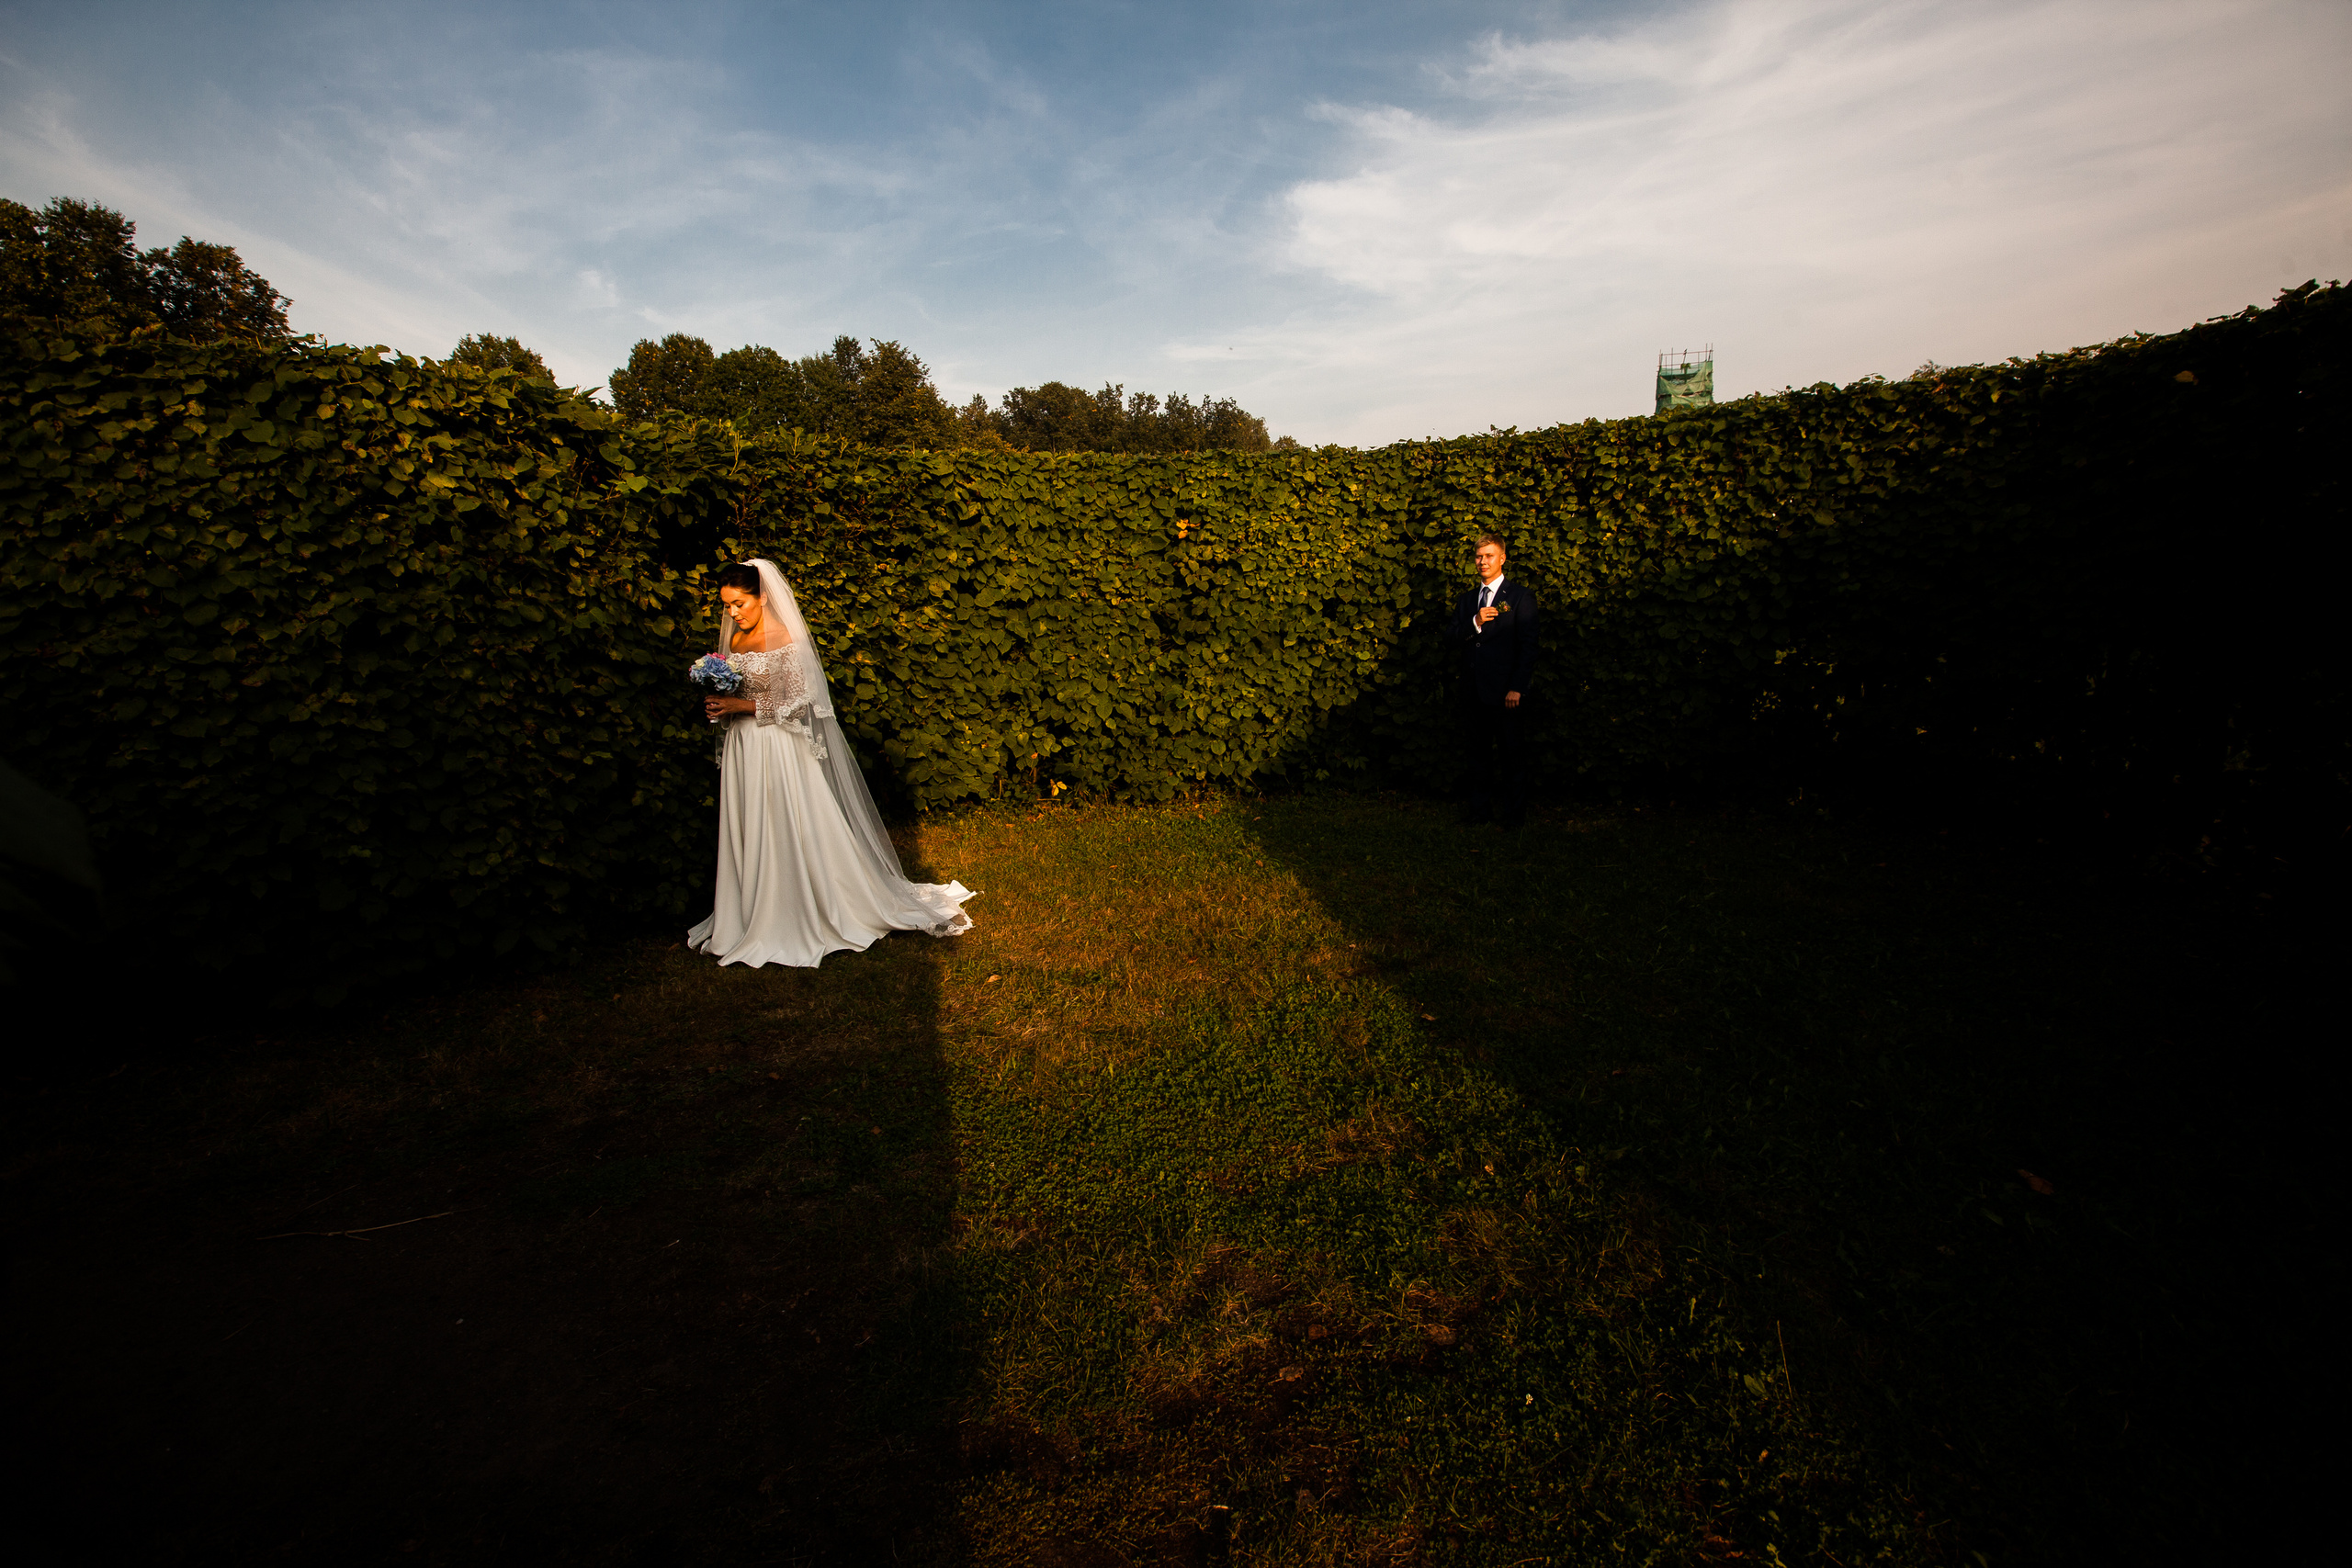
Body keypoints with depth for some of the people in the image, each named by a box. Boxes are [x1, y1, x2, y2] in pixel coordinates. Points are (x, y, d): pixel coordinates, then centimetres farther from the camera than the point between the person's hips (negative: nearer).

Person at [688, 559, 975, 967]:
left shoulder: (785, 640, -12)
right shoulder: (734, 641, 10)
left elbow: (796, 702, -16)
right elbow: (733, 691, 19)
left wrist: (742, 707, -19)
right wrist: (718, 707, -2)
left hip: (782, 750, -7)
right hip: (744, 749, 7)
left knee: (792, 834, 1)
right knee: (749, 837, 12)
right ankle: (754, 919, 24)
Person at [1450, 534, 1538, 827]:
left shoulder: (1520, 595, 2)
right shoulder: (1466, 599, 17)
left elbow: (1527, 645, -5)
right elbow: (1454, 640, 9)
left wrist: (1517, 688, -12)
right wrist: (1475, 623, -11)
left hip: (1503, 689, -5)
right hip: (1472, 689, 5)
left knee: (1510, 754, -1)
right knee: (1478, 752, 9)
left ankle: (1514, 813, 8)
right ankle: (1480, 810, 18)